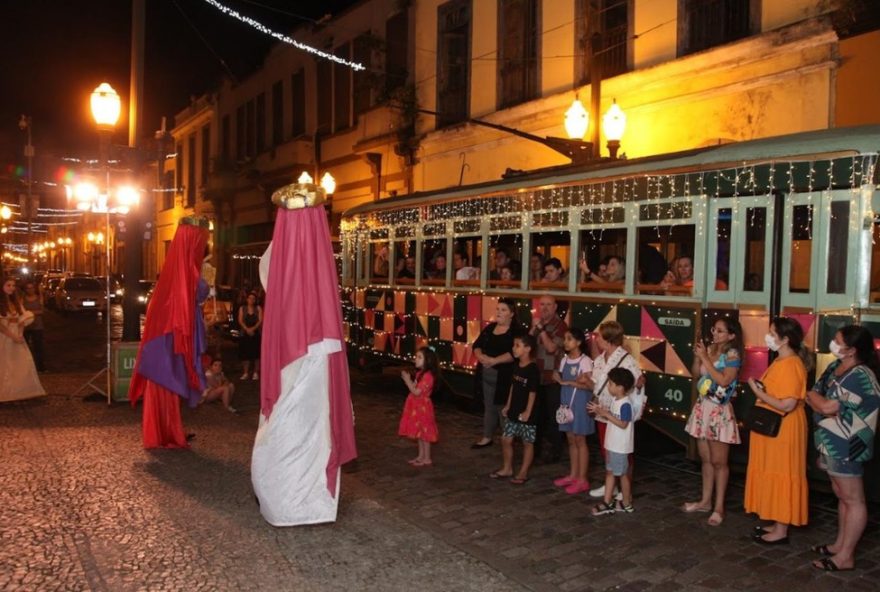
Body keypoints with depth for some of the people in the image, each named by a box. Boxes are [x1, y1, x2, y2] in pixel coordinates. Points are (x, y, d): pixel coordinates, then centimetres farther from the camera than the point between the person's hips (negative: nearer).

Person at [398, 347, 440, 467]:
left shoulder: (428, 375, -22)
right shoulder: (420, 373, 10)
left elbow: (417, 392, -25)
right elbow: (414, 388, 13)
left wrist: (407, 380, -20)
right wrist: (408, 379, 2)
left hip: (423, 407, -9)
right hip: (417, 407, 9)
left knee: (424, 434, 0)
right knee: (420, 433, 17)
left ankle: (427, 459, 10)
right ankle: (421, 456, 27)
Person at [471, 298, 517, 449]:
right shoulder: (490, 327, 11)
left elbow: (515, 353, -23)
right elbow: (477, 345, 10)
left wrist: (494, 360, -24)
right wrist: (480, 356, -11)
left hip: (504, 377, -7)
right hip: (487, 375, 7)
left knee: (504, 408, -4)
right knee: (489, 406, 16)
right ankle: (487, 438, 28)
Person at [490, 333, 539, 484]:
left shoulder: (533, 369, -17)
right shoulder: (516, 366, 7)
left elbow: (533, 392, -17)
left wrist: (528, 412, -18)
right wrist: (508, 405, 15)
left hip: (526, 413, -8)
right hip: (513, 411, 8)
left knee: (527, 442, 7)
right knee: (506, 439, 11)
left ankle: (523, 473, 17)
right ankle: (507, 469, 25)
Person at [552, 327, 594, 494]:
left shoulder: (585, 361, -14)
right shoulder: (564, 360, 8)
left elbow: (591, 386, -18)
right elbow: (559, 377, 14)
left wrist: (571, 383, -22)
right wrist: (559, 378, -7)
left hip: (580, 404, -7)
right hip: (566, 402, 7)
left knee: (580, 441, -1)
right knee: (571, 440, 13)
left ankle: (582, 480, 7)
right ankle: (573, 475, 24)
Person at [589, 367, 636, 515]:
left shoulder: (625, 404, -22)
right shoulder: (615, 400, 7)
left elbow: (623, 424, -24)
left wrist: (606, 414, -26)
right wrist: (601, 411, 0)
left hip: (620, 446, -9)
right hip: (612, 444, 9)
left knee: (622, 474, 5)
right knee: (609, 472, 12)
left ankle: (626, 504, 20)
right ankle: (607, 503, 19)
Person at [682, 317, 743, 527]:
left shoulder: (732, 355, -12)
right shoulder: (709, 349, 6)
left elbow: (723, 381, -23)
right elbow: (696, 374, 10)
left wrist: (705, 358, -19)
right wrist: (697, 356, -6)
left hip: (720, 411, -7)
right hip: (703, 407, 7)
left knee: (718, 461, 1)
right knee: (705, 459, 14)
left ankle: (719, 507, 10)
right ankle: (705, 501, 26)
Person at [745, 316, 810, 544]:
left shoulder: (790, 365, -21)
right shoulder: (781, 361, 11)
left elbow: (787, 404, -26)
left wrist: (758, 392, -19)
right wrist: (760, 389, 6)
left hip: (782, 430, -10)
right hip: (772, 428, 10)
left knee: (781, 477, 0)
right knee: (773, 476, 17)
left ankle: (781, 532, 11)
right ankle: (777, 524, 28)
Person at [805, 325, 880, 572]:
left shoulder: (859, 376, -21)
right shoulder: (835, 367, 8)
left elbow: (828, 407, -24)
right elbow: (820, 401, 12)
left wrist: (811, 394, -6)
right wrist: (817, 399, -10)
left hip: (847, 446, -9)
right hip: (833, 443, 9)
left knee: (853, 500, 2)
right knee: (842, 497, 18)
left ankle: (846, 556, 8)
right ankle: (840, 544, 30)